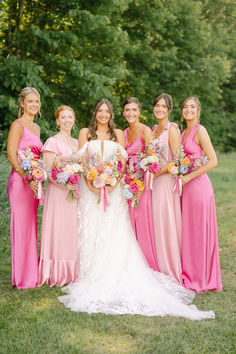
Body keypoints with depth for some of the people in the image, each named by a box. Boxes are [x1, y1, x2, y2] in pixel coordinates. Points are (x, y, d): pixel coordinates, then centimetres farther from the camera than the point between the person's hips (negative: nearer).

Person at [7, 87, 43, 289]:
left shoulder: (36, 127, 18)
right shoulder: (18, 125, -7)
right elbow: (11, 154, -15)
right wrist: (27, 177, -23)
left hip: (33, 181, 8)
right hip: (20, 180, -8)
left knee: (31, 226, 12)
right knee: (21, 226, -4)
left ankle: (32, 274, 21)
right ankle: (22, 278, 4)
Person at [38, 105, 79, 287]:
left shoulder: (77, 143, 16)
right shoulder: (52, 142, -5)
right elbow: (48, 171, -11)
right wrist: (64, 184, -23)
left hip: (75, 190, 6)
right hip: (58, 190, -6)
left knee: (73, 229, 8)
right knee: (58, 229, -5)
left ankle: (72, 272, 16)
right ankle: (57, 274, 3)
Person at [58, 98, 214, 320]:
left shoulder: (118, 134, 12)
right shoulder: (85, 133, 9)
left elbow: (122, 161, 5)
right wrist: (90, 182, -12)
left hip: (113, 188, 1)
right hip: (91, 189, -1)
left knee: (115, 233, -5)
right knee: (91, 232, -4)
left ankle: (115, 276, -3)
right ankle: (92, 276, -1)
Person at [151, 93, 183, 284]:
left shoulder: (172, 129, -8)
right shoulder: (154, 129, 16)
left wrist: (156, 172, -16)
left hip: (166, 181, -7)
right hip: (154, 182, 7)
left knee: (167, 223, -4)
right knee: (156, 224, 8)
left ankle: (171, 270, 7)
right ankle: (160, 268, 16)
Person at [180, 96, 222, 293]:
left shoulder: (199, 131, -10)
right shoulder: (184, 132, 14)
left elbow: (213, 161, -16)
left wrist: (188, 177, -16)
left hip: (198, 186, -8)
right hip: (186, 187, 8)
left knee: (199, 231, 0)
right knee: (188, 231, 13)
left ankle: (201, 278, 12)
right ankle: (190, 274, 24)